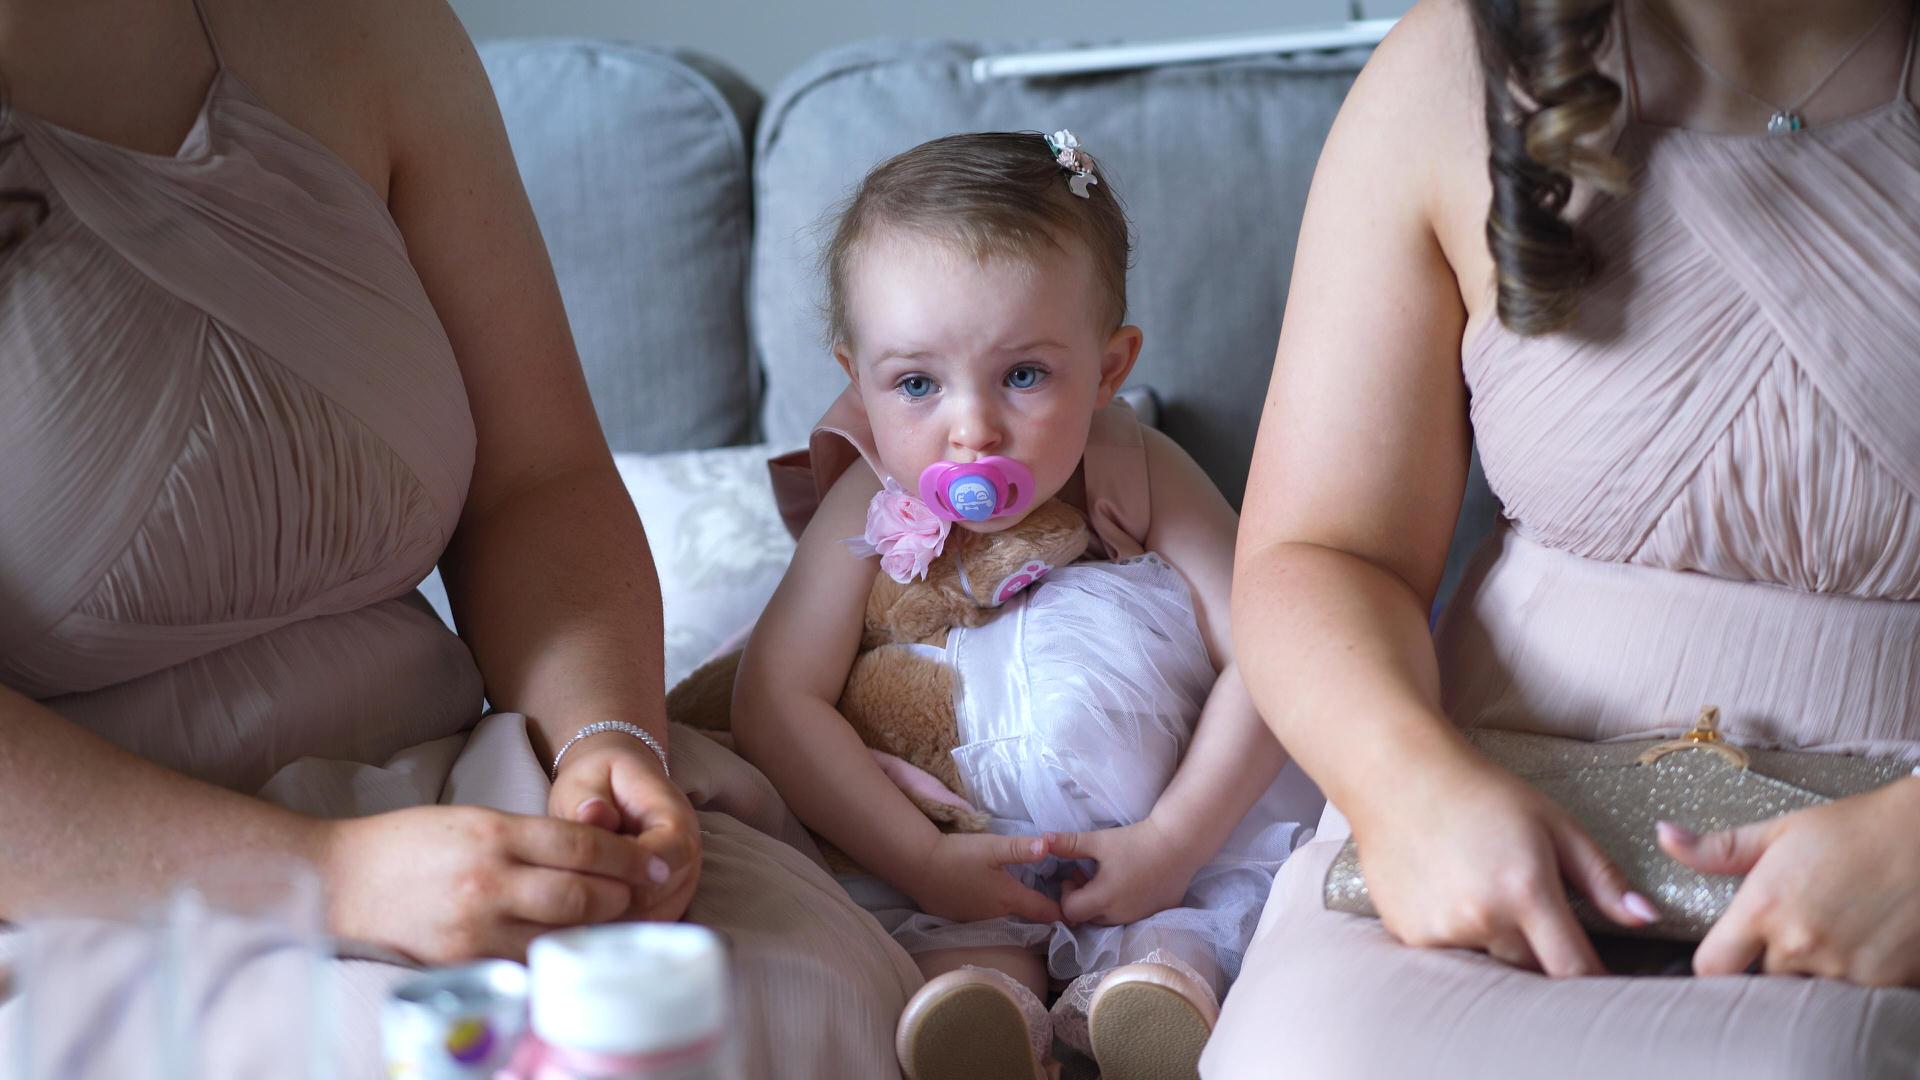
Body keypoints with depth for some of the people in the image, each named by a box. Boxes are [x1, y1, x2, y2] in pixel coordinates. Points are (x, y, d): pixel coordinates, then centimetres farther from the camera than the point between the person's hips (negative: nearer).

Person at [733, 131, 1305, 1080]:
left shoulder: (1142, 479, -14)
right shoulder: (867, 508, -14)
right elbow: (776, 700, -19)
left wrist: (1169, 844, -25)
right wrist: (924, 863, -26)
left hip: (1166, 818, 1)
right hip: (961, 840, -1)